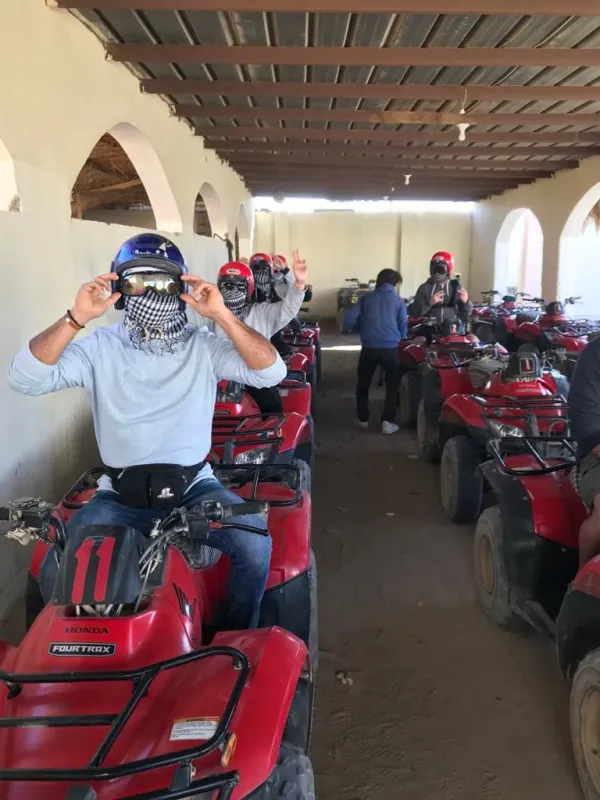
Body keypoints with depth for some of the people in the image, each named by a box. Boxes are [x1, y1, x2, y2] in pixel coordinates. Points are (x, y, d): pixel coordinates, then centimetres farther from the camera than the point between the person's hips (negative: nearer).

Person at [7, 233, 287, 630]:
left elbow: (271, 371, -13)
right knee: (56, 571, -18)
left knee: (255, 545, -23)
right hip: (120, 497, 1)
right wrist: (76, 318, -23)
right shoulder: (100, 348, 0)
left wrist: (222, 315, -23)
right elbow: (25, 378, -12)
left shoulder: (203, 347, 0)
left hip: (193, 488, 0)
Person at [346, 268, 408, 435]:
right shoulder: (398, 300, 3)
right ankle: (388, 422, 1)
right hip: (390, 348, -1)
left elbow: (350, 320, 2)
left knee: (363, 384, 19)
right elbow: (403, 327, 5)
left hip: (368, 348, 1)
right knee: (392, 386, 11)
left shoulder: (366, 297, 6)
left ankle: (363, 419, 27)